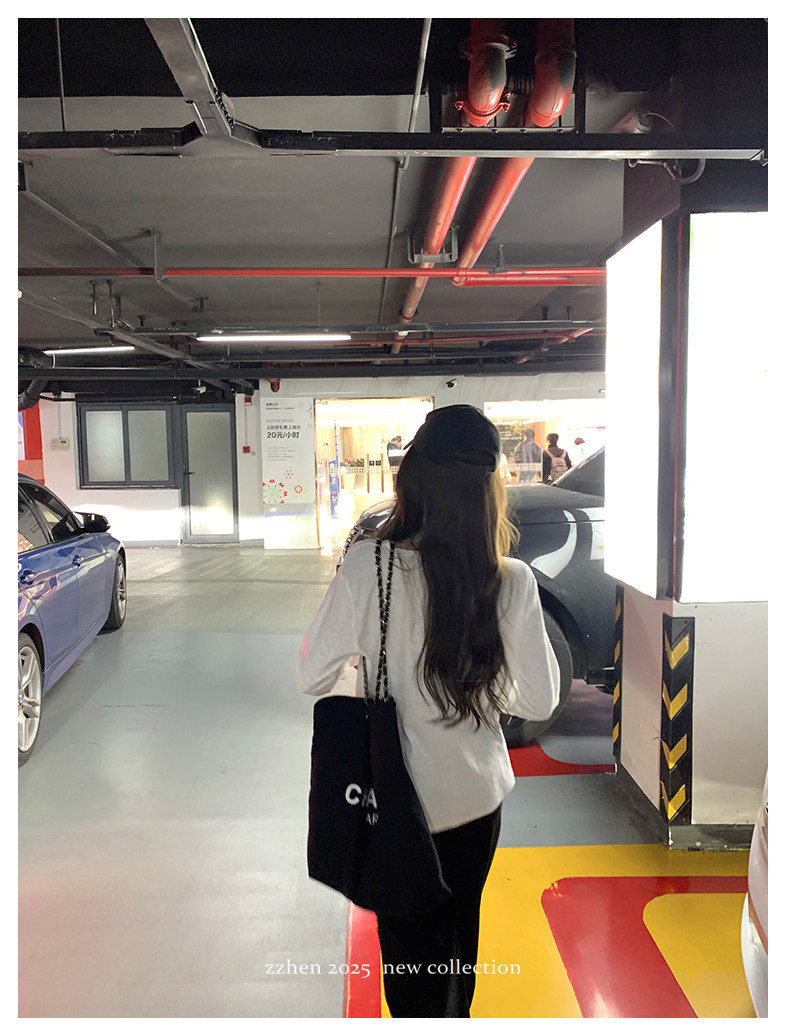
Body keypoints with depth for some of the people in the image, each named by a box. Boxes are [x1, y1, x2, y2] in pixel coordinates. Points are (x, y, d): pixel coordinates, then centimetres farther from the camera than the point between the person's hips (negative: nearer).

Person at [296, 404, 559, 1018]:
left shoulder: (368, 566, -24)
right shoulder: (513, 582, -17)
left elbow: (313, 676, -14)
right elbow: (540, 701, -7)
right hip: (478, 794, 3)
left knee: (409, 946, 22)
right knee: (460, 933, 28)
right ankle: (455, 1015, 51)